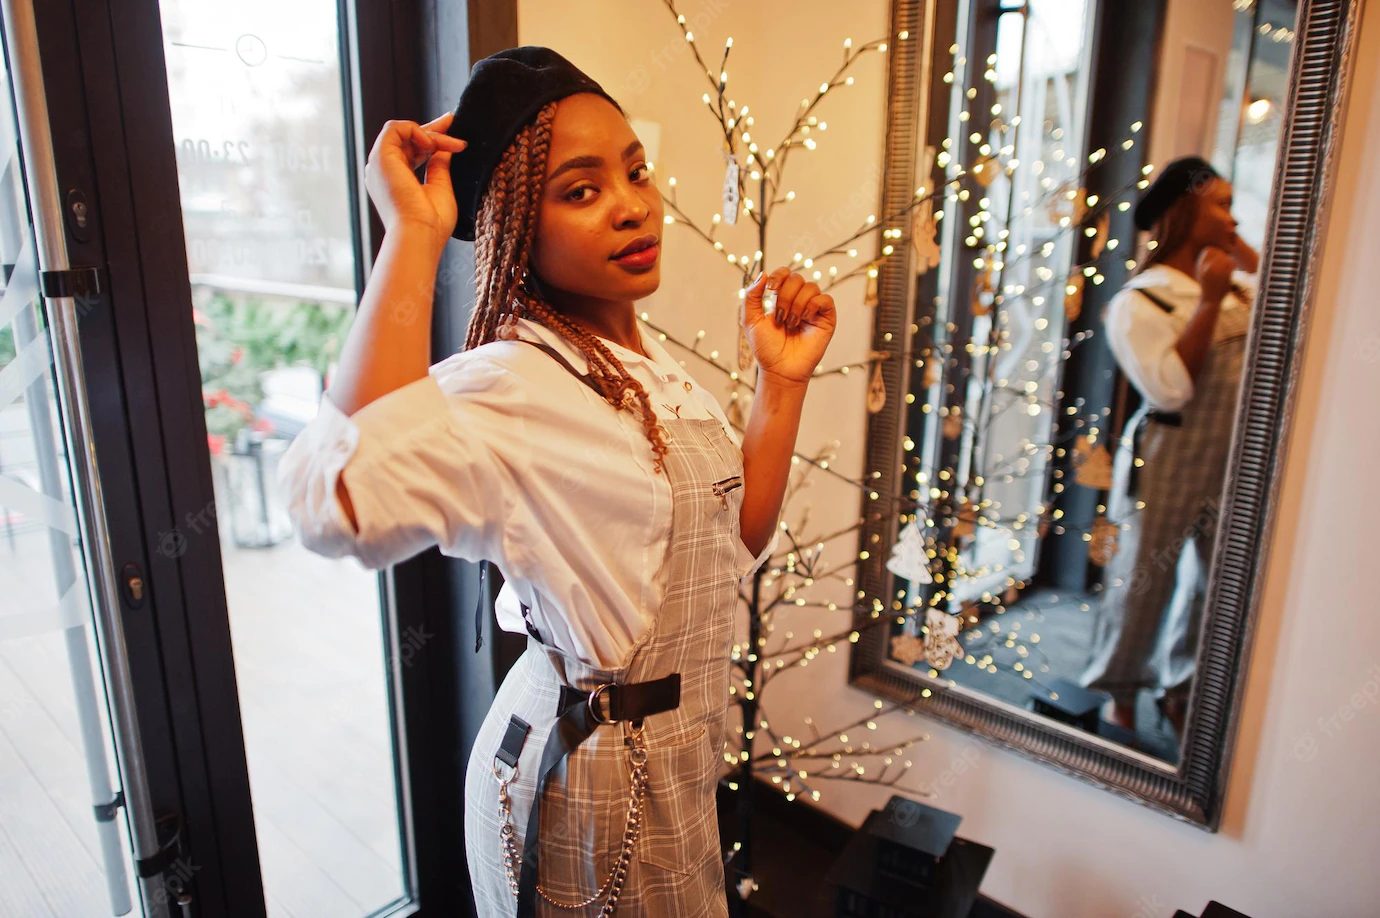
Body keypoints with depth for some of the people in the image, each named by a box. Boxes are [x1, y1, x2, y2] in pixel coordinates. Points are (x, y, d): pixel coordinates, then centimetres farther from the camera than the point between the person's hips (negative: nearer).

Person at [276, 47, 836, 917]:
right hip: (591, 781, -8)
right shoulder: (510, 386, -26)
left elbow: (735, 544, 3)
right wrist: (416, 234, -39)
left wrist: (784, 381, -5)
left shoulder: (652, 362, 2)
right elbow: (349, 504, -47)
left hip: (674, 755, 8)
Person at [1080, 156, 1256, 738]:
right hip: (1170, 466, -7)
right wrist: (1209, 301, -20)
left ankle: (1180, 690, 33)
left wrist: (1243, 254, 4)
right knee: (1143, 580, 4)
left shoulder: (1236, 285, 10)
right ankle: (1119, 692, 23)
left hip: (1235, 466, 7)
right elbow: (1170, 388, -21)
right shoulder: (1139, 302, -12)